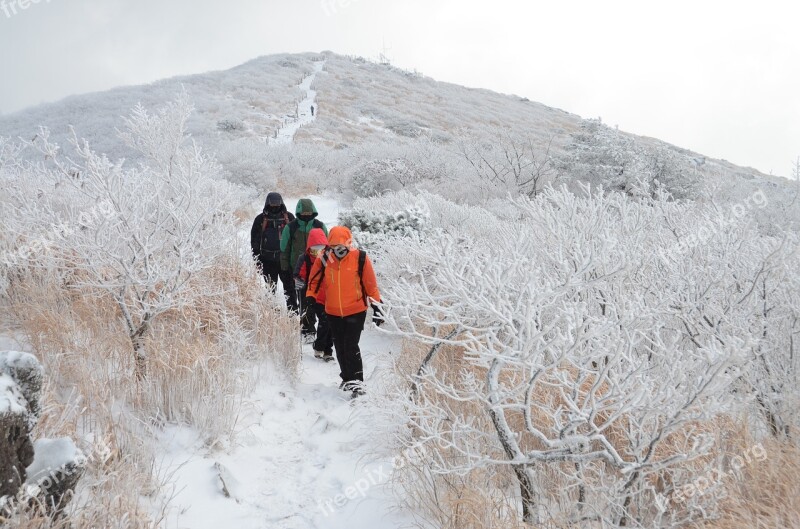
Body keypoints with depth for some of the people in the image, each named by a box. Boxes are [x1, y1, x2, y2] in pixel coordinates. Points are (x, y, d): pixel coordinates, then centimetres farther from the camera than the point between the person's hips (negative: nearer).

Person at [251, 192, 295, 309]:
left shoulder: (289, 217, 4)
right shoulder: (261, 219, 4)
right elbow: (254, 240, 8)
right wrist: (257, 259, 3)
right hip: (268, 261, 1)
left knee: (289, 286, -1)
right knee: (270, 287, 9)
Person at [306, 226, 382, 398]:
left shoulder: (360, 259, -11)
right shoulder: (324, 260, -5)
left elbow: (371, 284, -3)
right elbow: (315, 281, 7)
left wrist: (376, 306, -3)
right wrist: (311, 297, -6)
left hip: (356, 311, -4)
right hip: (333, 313, 4)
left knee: (351, 346, -13)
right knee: (340, 348, 13)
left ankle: (356, 381, -7)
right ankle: (347, 378, 29)